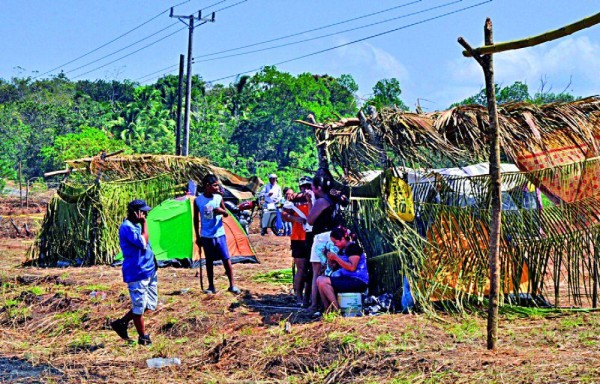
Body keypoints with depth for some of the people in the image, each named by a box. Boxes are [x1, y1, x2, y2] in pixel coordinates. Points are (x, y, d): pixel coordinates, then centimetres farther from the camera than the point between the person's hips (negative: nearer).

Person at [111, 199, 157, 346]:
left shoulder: (136, 225, 15)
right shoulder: (127, 227, -16)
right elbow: (143, 243, -25)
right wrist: (144, 223, -19)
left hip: (149, 271, 10)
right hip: (137, 273, -10)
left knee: (150, 304, 14)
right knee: (139, 307, 1)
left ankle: (122, 323, 25)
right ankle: (143, 337, 13)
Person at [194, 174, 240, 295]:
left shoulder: (218, 198, -3)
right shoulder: (198, 200, -5)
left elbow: (226, 214, 7)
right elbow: (196, 219, 5)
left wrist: (222, 211, -17)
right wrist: (197, 236, 5)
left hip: (219, 234, 0)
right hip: (206, 236, 0)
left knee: (226, 259, -5)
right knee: (209, 261, 9)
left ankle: (232, 285, 1)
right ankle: (211, 287, 17)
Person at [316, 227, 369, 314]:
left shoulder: (353, 247, -10)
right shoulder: (342, 250, 17)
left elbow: (352, 267, -21)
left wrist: (336, 257, -18)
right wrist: (330, 258, 3)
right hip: (347, 279, 10)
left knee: (323, 282, -21)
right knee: (320, 279, 1)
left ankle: (337, 310, -19)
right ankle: (328, 310, -6)